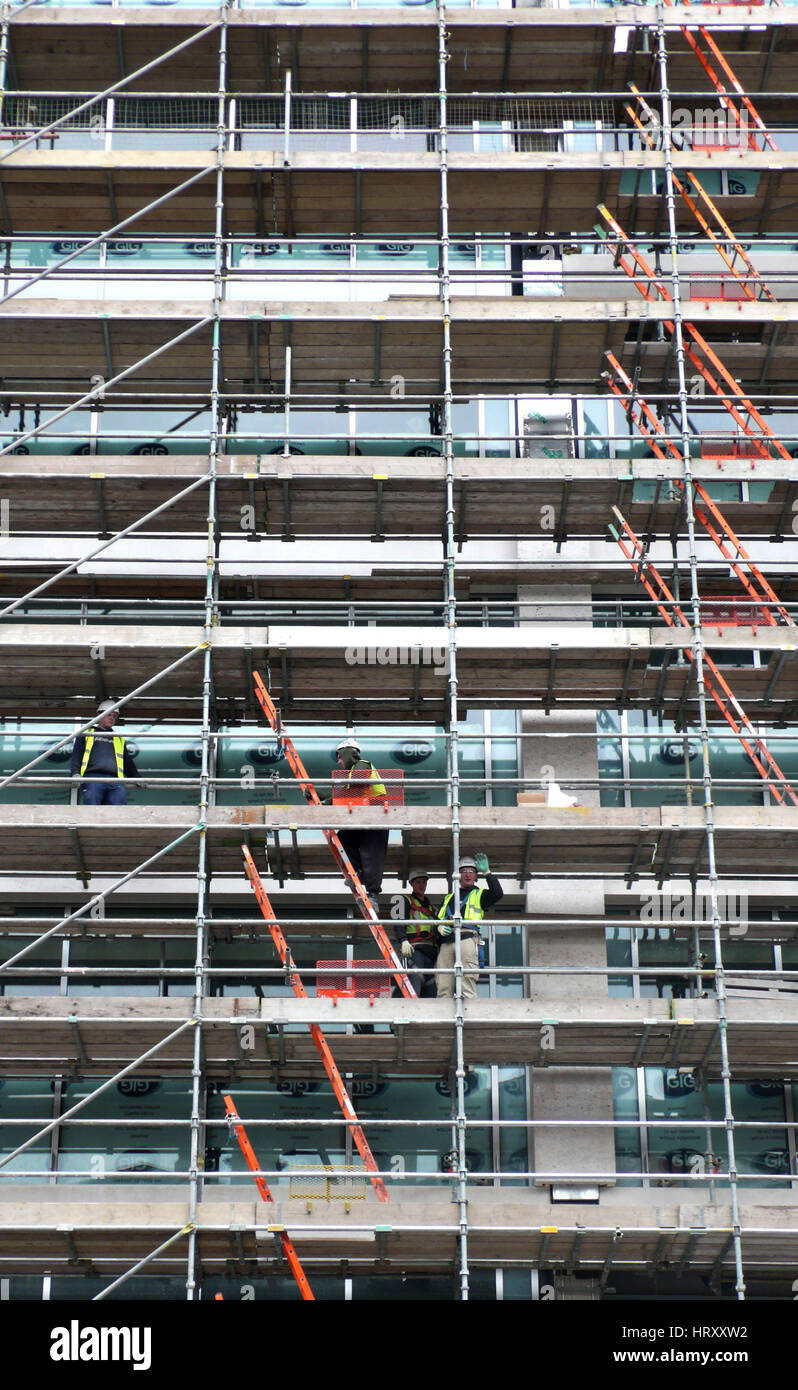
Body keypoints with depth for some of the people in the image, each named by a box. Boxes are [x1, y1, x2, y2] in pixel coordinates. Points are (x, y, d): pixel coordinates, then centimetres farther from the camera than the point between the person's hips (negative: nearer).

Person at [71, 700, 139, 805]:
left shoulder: (119, 740, 34)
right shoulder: (87, 734, 24)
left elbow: (128, 763, 32)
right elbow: (76, 756, 12)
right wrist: (75, 773, -8)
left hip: (115, 782, 3)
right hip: (92, 778, -3)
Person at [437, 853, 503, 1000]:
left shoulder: (480, 895, 20)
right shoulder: (449, 898, 33)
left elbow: (498, 893, -1)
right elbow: (438, 920, 30)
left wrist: (487, 872, -4)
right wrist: (439, 927, 6)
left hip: (468, 939, -4)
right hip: (446, 942, 4)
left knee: (467, 982, -15)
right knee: (443, 987, -6)